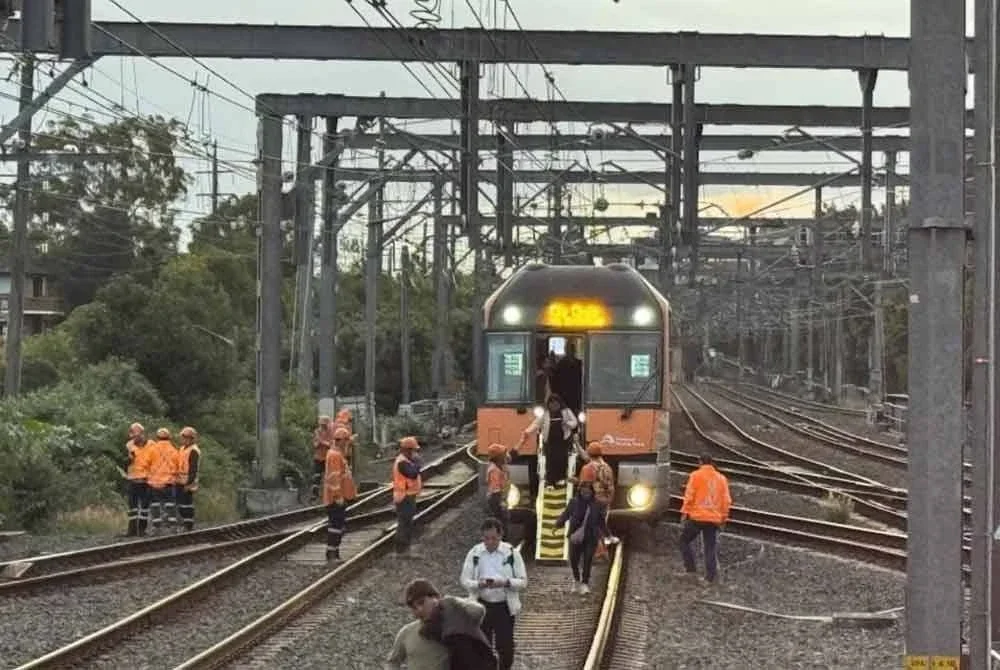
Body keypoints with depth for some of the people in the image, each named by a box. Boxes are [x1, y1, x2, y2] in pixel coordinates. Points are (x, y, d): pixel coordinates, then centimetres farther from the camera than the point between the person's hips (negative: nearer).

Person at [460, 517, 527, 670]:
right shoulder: (474, 553, -4)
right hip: (481, 606, 1)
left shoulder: (512, 553, -7)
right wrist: (479, 584, -24)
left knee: (505, 646, 8)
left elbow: (523, 582, -6)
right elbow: (464, 581, -2)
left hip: (505, 607, -1)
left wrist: (505, 583, -26)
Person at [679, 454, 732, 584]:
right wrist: (723, 517, 15)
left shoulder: (696, 476, -3)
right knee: (711, 547, 7)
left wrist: (684, 512, -3)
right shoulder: (721, 478, 10)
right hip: (714, 519, 4)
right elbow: (727, 500, 9)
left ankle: (690, 568, 3)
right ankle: (710, 576, 3)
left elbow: (689, 496, -8)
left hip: (697, 516, -4)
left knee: (685, 540, 13)